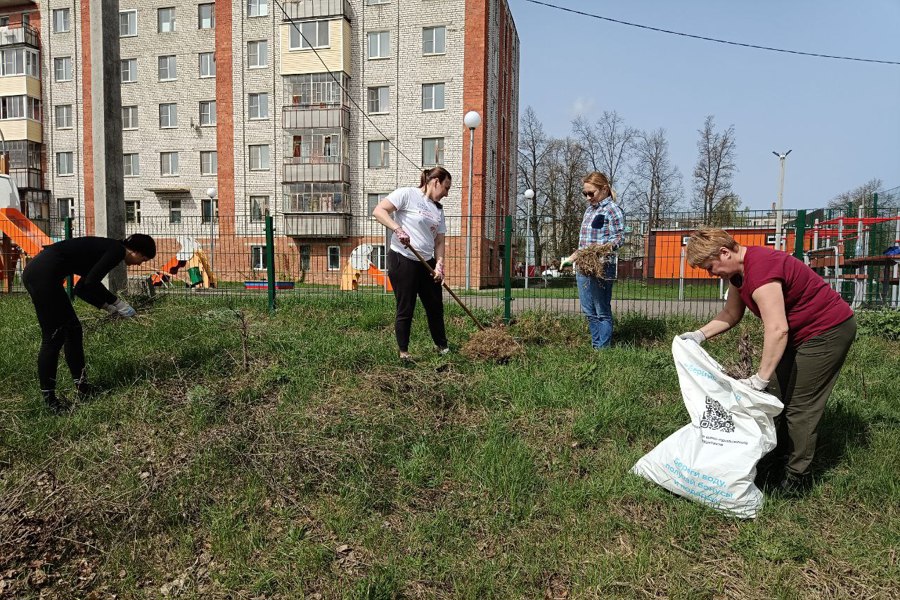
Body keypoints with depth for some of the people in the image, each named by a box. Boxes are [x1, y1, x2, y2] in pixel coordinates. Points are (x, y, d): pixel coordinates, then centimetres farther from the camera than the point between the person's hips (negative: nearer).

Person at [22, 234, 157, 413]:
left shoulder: (107, 248, 21)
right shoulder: (117, 250, -5)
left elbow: (81, 288, 22)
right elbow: (91, 282, -16)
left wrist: (109, 307, 19)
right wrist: (117, 304, -3)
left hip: (38, 272, 10)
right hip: (43, 275, -10)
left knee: (72, 329, 16)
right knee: (53, 337, -2)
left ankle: (81, 386, 26)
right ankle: (48, 398, 9)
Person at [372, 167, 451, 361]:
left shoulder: (438, 209, 15)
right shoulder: (407, 194, -7)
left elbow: (439, 241, 11)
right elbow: (379, 211, -16)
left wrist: (439, 264, -4)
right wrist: (398, 229, -28)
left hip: (427, 263, 7)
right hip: (402, 260, -7)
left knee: (436, 307, 12)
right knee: (405, 310, 0)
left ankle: (443, 347, 28)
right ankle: (403, 352, 15)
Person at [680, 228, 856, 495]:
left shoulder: (760, 271, -31)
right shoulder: (738, 270, 0)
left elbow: (777, 329, -37)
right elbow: (731, 314, 10)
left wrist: (760, 379, -37)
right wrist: (700, 335, -3)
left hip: (828, 332, -10)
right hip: (799, 332, 10)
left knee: (800, 405, -6)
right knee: (775, 395, 12)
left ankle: (796, 477, 7)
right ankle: (775, 462, 23)